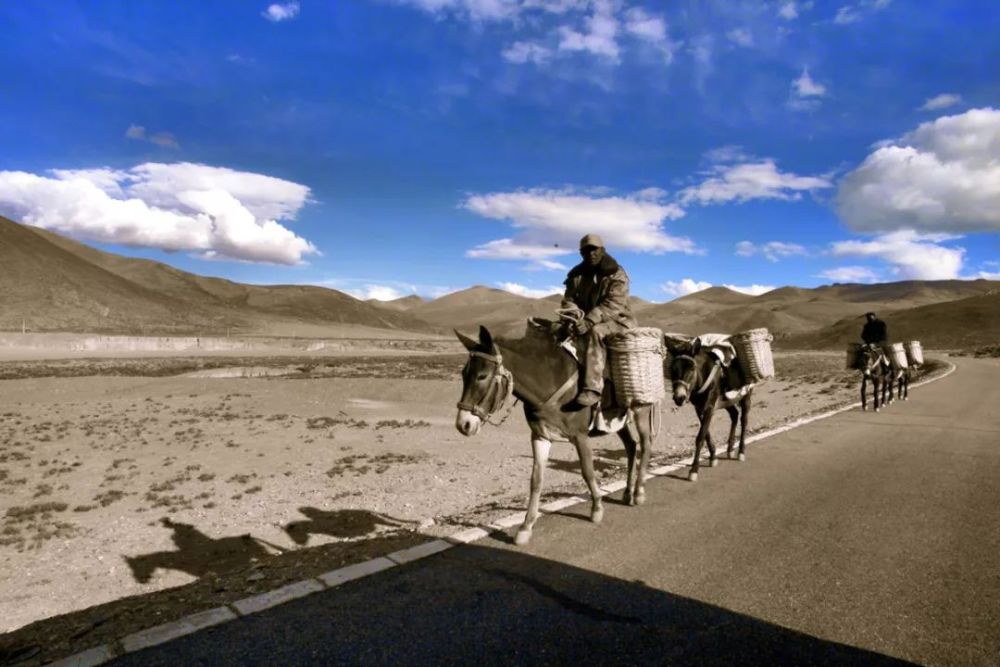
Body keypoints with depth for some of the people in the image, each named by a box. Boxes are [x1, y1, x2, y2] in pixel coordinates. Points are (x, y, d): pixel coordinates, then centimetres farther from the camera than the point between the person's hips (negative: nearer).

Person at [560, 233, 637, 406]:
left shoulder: (616, 274, -10)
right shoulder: (576, 275, 5)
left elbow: (613, 304, -23)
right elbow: (569, 300, 1)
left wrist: (589, 321, -36)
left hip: (617, 320, -6)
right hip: (588, 322, 6)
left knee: (595, 332, -36)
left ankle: (592, 388, -42)